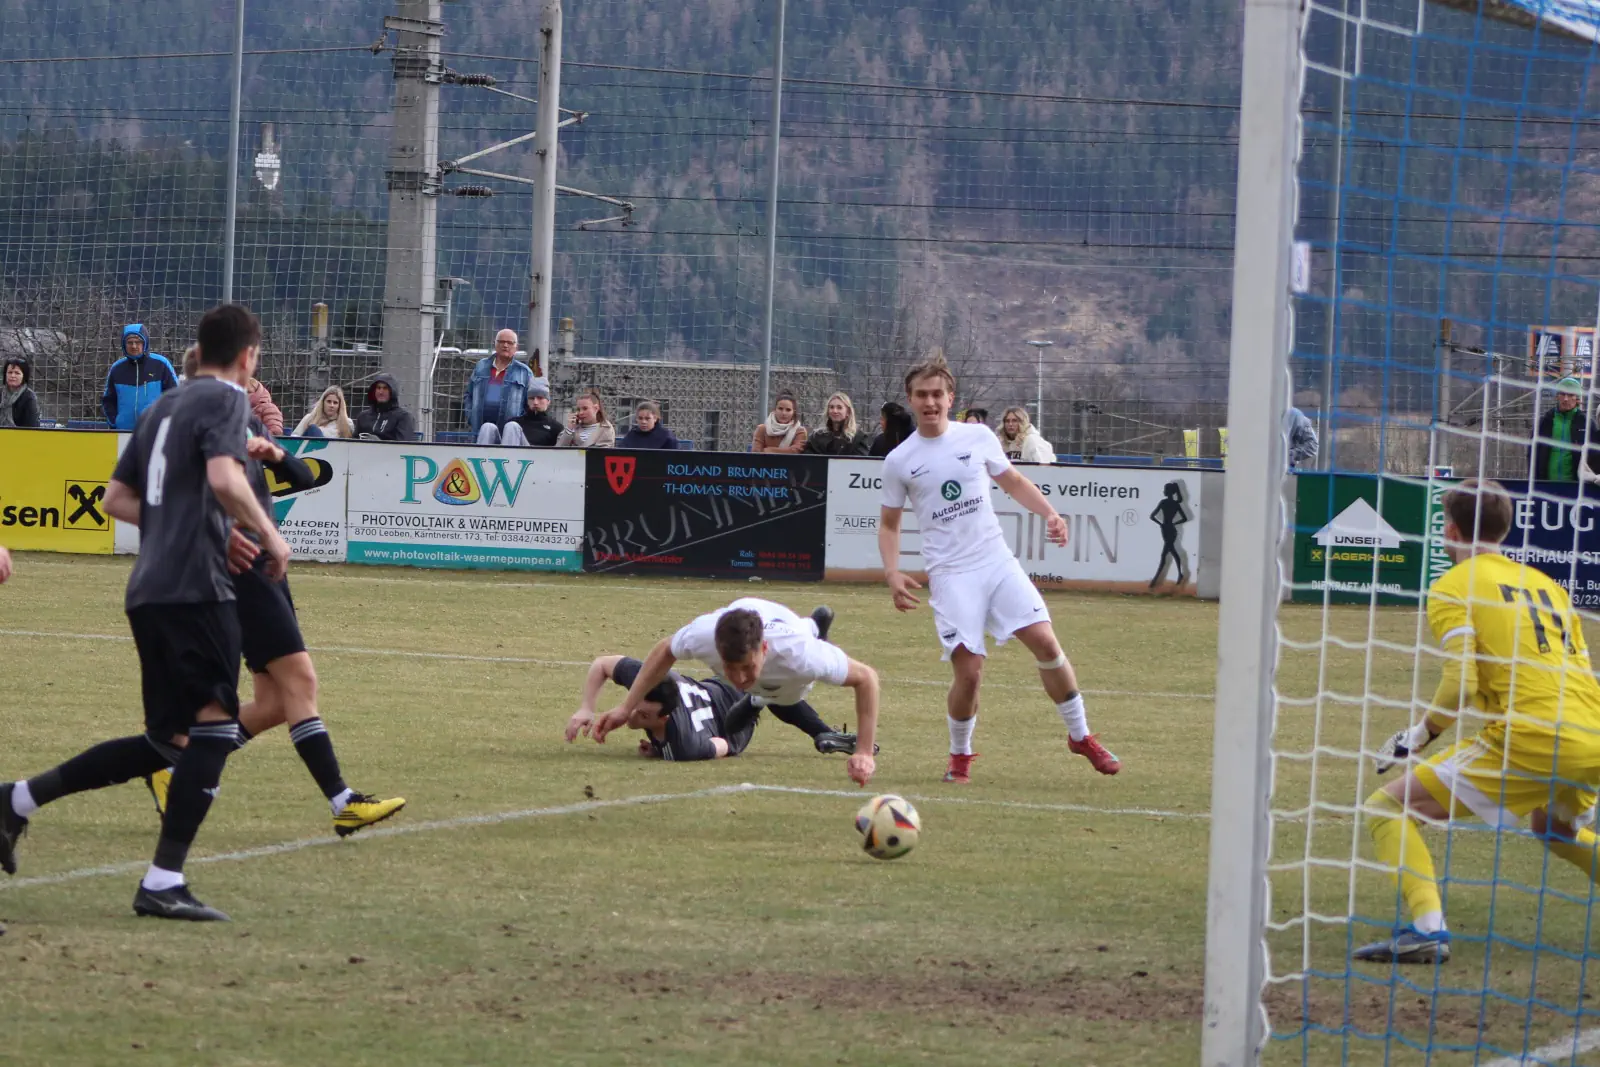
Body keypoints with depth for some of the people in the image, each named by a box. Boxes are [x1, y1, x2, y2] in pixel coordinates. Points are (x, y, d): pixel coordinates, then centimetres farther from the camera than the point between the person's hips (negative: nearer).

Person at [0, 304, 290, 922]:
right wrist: (268, 535, -10)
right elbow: (224, 478, -22)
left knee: (166, 743, 14)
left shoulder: (164, 407, 21)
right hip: (197, 587, -9)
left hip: (149, 591, 9)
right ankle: (163, 882, -14)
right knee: (214, 726, -8)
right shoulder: (224, 400, -4)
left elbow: (117, 499, 22)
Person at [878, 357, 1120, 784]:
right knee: (969, 671, -12)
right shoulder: (899, 461, 3)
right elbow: (889, 524, 12)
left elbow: (1013, 481, 19)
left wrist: (1049, 512, 3)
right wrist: (892, 573, -4)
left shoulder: (978, 438, 5)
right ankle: (960, 754, 13)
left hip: (998, 561, 2)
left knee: (1045, 641, -10)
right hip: (951, 575, -2)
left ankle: (1080, 735, 8)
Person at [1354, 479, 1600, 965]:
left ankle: (1428, 929, -19)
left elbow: (1460, 686, -9)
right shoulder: (1547, 585, 22)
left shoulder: (1453, 586, 3)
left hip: (1532, 739, -7)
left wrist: (1420, 734, 7)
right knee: (1554, 829, 39)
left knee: (1387, 809, -1)